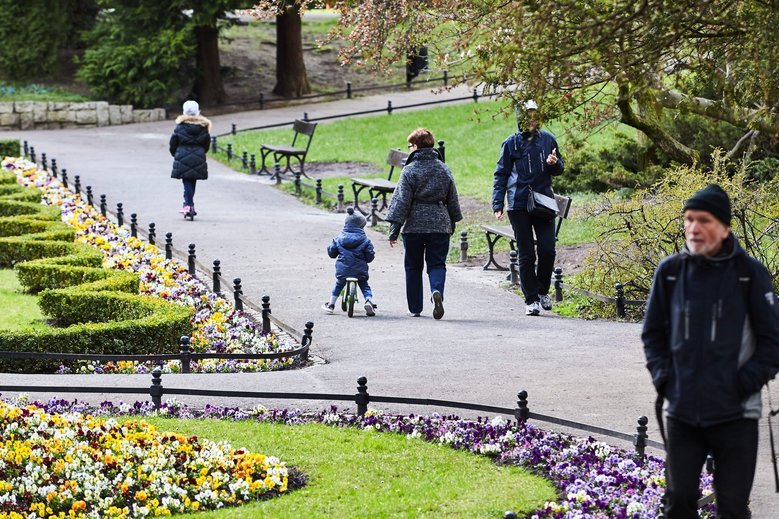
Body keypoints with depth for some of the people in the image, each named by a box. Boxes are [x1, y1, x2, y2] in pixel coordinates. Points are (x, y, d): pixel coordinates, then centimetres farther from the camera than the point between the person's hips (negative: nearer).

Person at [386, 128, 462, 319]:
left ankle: (414, 308, 14)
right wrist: (453, 223, 26)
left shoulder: (410, 170, -6)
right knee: (437, 263, 5)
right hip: (440, 224, 2)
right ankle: (437, 290, -26)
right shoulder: (444, 169, 6)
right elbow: (452, 200, 14)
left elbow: (401, 201, -8)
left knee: (413, 267, 10)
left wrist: (394, 230, -6)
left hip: (414, 225, -2)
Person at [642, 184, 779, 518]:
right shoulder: (671, 271, 2)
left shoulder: (749, 274, -7)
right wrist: (663, 376, 1)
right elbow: (653, 333, 13)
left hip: (735, 414, -3)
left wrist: (745, 383, -10)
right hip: (681, 412, 3)